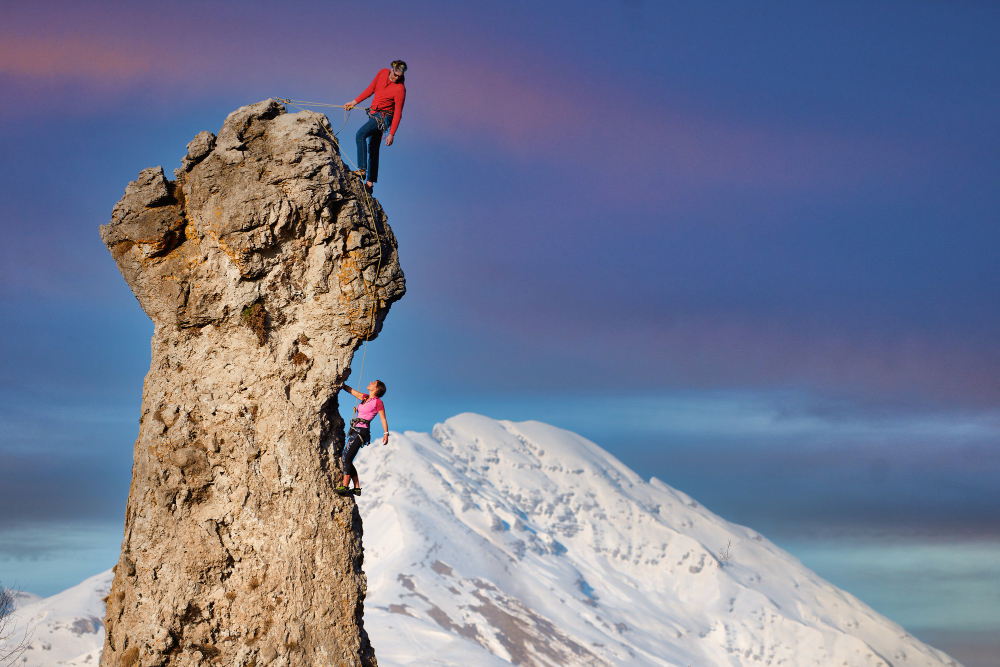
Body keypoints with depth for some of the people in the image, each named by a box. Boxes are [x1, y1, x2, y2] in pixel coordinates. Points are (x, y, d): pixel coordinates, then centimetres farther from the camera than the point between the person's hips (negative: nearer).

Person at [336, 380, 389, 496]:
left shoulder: (378, 402, -2)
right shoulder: (365, 397, 19)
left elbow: (383, 419, -3)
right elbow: (350, 390, 25)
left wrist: (386, 434, -13)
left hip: (362, 431, -9)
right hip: (355, 432, 9)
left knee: (346, 459, -17)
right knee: (346, 460, 5)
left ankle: (345, 487, -20)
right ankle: (357, 488, 6)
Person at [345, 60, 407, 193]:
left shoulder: (400, 89, -17)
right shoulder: (382, 73, 1)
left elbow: (398, 113, -16)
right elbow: (371, 89, 15)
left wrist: (391, 134, -17)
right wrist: (354, 102, 15)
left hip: (384, 117, -8)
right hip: (374, 115, 8)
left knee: (361, 134, -26)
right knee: (373, 149, 7)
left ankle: (362, 170, -32)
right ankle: (370, 182, 10)